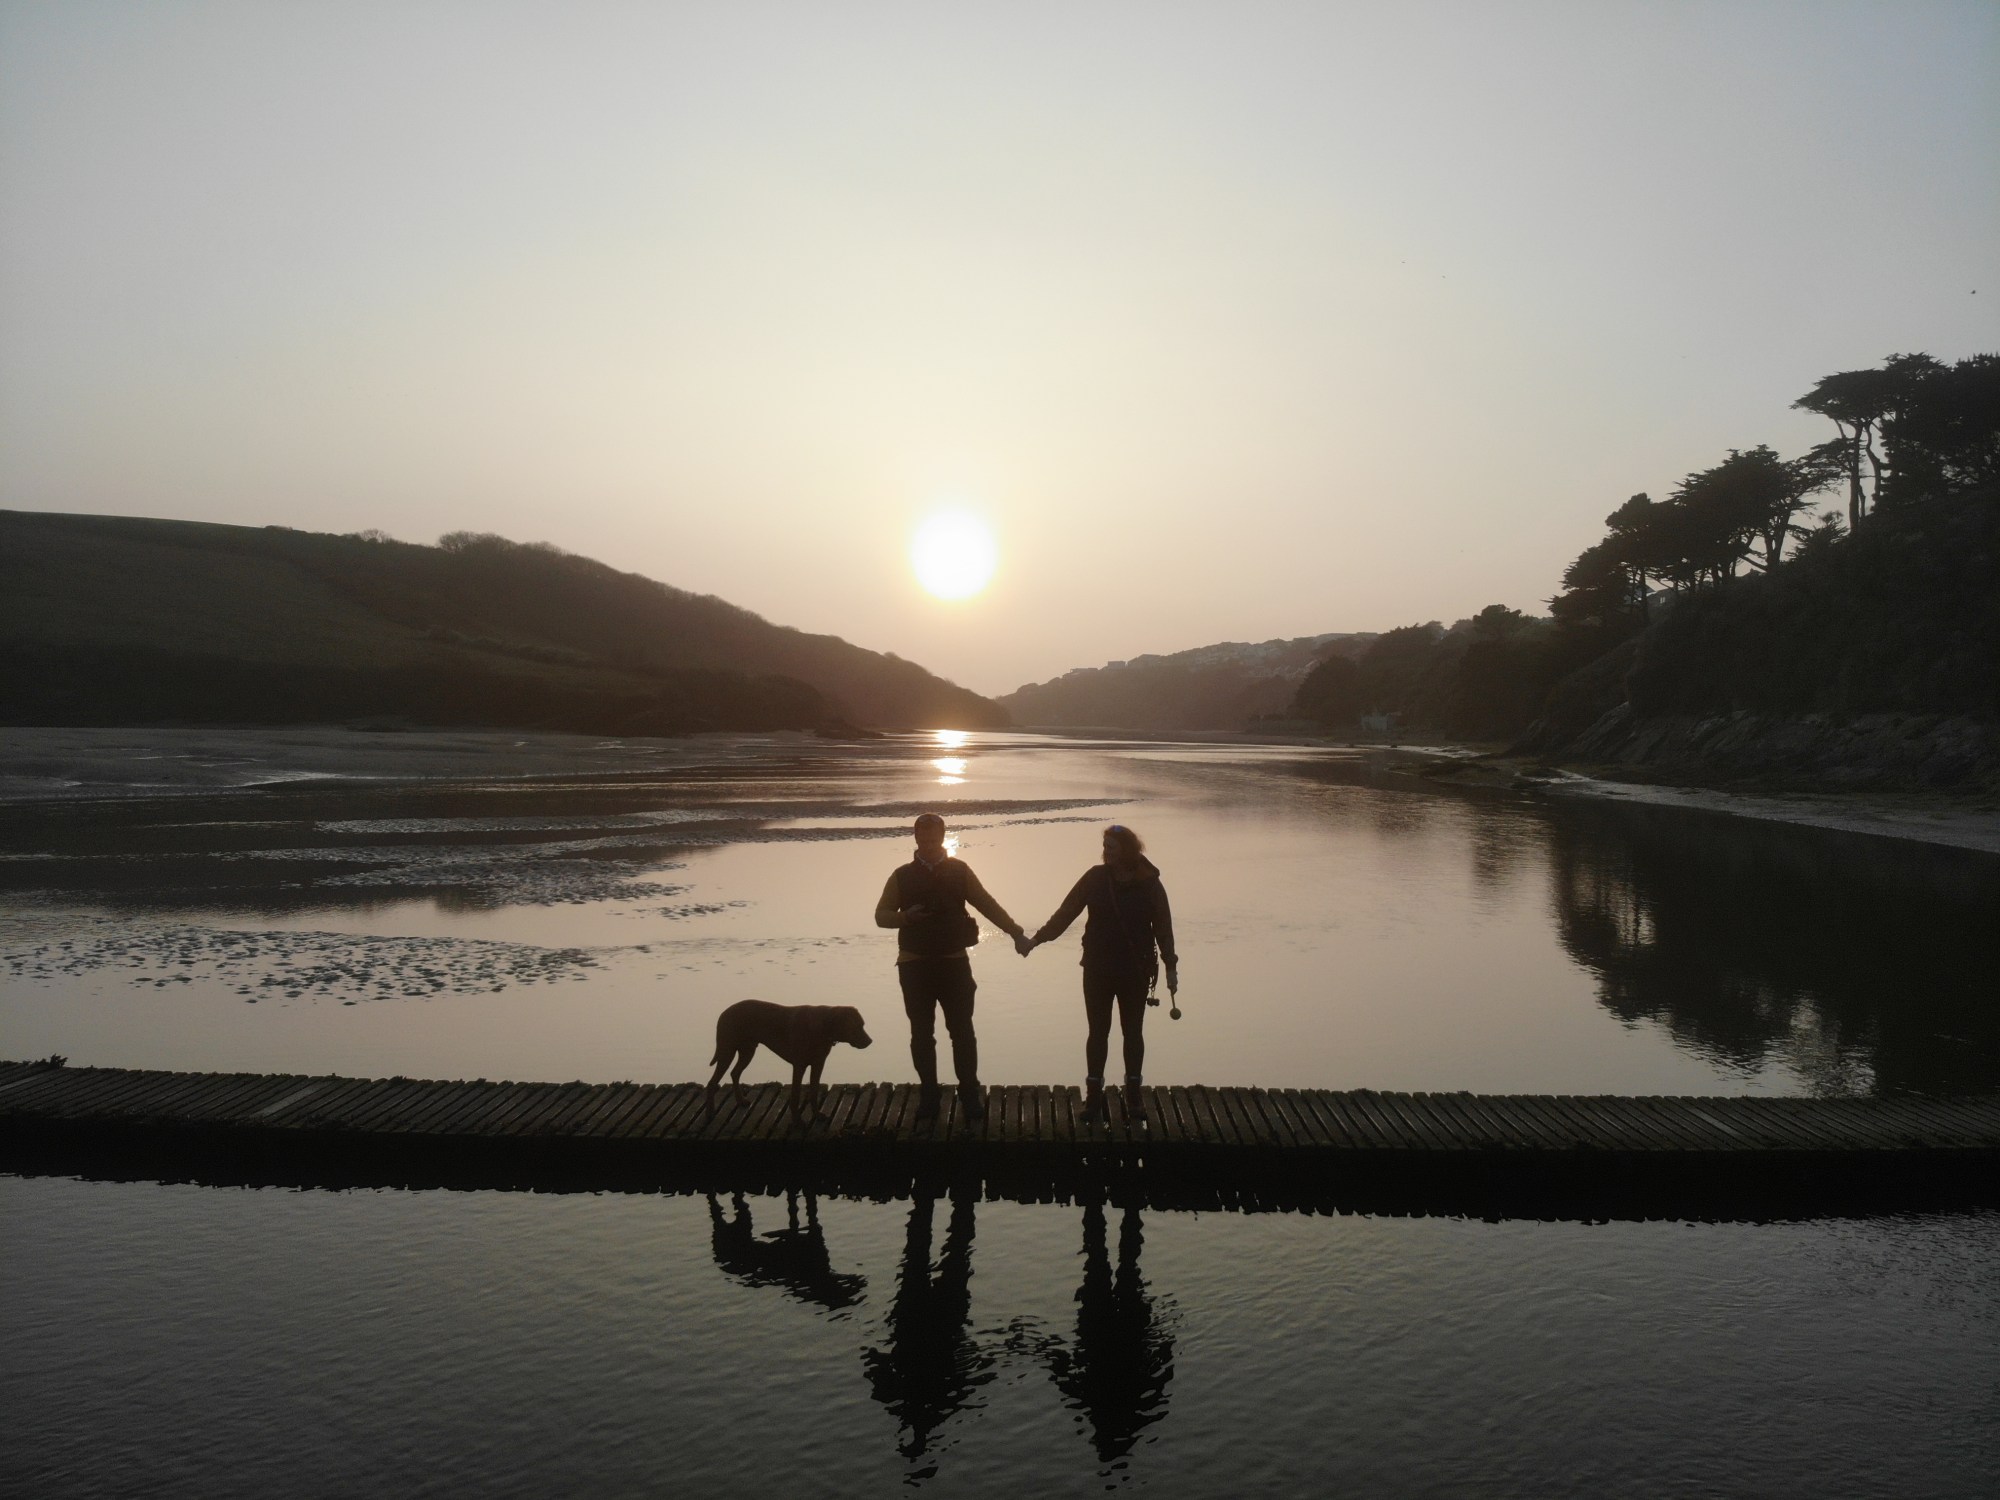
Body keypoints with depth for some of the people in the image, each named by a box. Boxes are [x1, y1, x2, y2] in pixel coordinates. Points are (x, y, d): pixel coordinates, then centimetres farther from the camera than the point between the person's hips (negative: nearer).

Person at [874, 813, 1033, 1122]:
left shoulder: (959, 871, 3)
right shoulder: (903, 876, 3)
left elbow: (987, 905, 3)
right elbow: (881, 915, 6)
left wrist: (1015, 932, -6)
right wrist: (905, 916, -15)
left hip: (953, 962, -1)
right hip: (915, 965, 1)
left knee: (962, 1031, 0)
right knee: (921, 1034, 6)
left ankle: (970, 1095, 9)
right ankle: (928, 1095, 16)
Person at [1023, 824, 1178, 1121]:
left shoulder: (1149, 883, -7)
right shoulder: (1096, 877, -4)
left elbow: (1163, 927, -2)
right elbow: (1066, 911, -5)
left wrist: (1170, 966, -2)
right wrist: (1038, 938, -13)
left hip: (1135, 971, -1)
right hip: (1097, 970, 1)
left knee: (1133, 1031, 10)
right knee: (1098, 1031, 7)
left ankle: (1134, 1092, 23)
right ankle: (1094, 1093, 15)